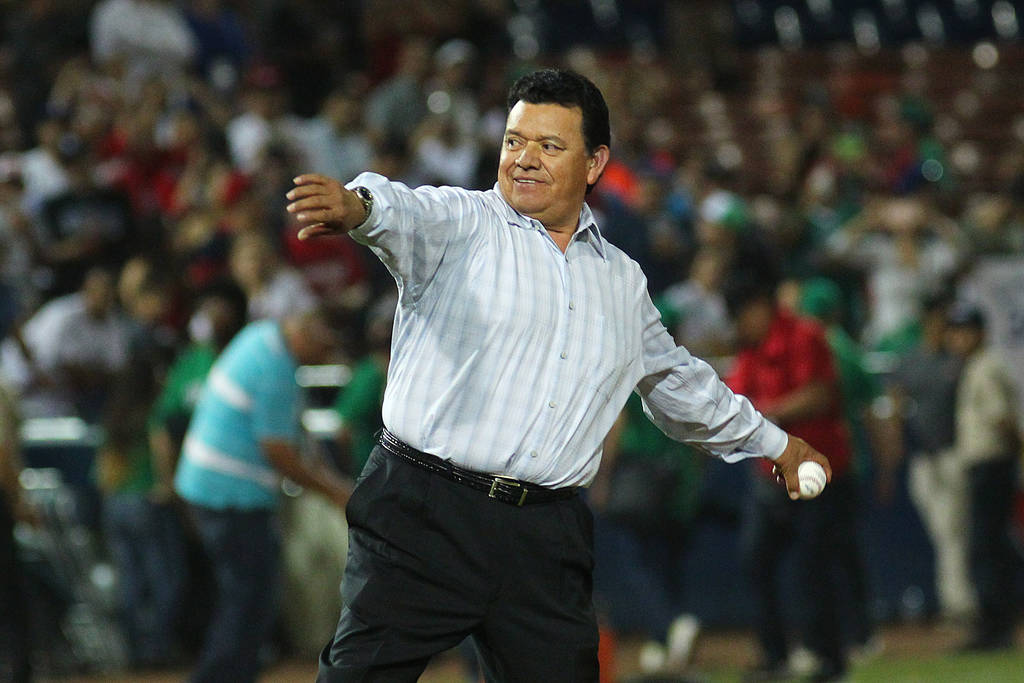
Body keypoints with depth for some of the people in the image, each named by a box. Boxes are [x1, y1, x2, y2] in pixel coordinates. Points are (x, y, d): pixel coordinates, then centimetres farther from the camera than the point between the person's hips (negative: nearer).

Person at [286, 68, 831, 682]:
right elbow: (404, 214, -21)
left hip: (547, 540, 4)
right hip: (424, 515, -4)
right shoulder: (460, 223, 2)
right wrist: (357, 204, -46)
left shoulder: (624, 281, 18)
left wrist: (774, 444, 44)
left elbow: (677, 380, 35)